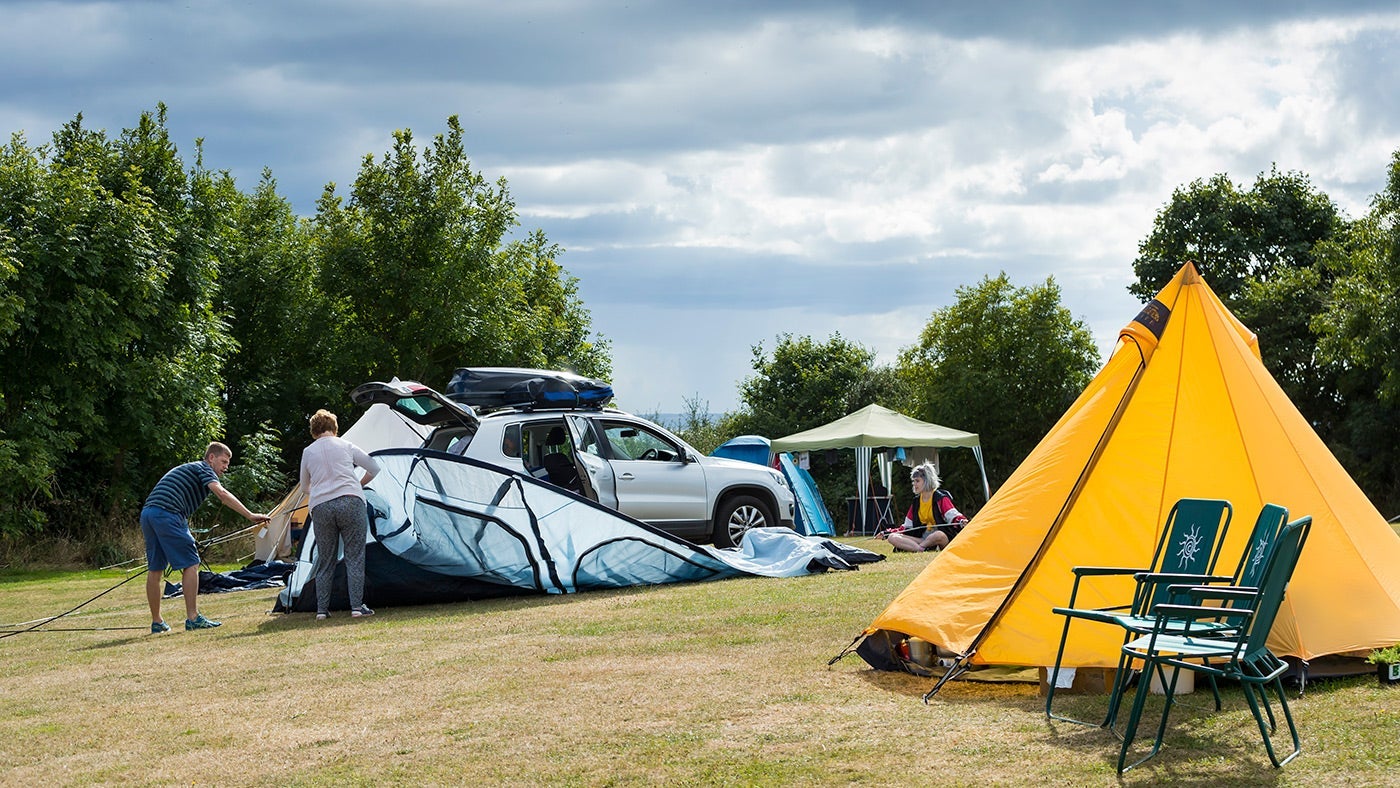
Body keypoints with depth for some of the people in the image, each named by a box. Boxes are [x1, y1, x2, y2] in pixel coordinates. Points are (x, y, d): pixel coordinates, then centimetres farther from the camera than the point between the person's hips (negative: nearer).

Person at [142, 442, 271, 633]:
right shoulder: (203, 468, 4)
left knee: (154, 569, 13)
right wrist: (250, 516, -17)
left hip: (147, 511, 9)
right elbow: (222, 493, -13)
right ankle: (193, 618, -7)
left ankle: (156, 622, 19)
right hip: (167, 514, -9)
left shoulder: (186, 469, 32)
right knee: (190, 564, -4)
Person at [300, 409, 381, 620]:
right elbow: (374, 468, 18)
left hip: (320, 507, 2)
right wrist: (359, 485, 33)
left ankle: (322, 609, 9)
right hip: (351, 503, -1)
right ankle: (357, 606, -3)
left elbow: (305, 487, 25)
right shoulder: (345, 446, 11)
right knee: (354, 557, 3)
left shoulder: (308, 452, 14)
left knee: (324, 560, 10)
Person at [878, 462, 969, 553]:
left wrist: (961, 521, -40)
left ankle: (908, 547, -25)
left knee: (939, 535, -43)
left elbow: (953, 515, -17)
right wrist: (886, 533, 14)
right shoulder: (916, 502, 16)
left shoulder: (941, 498, -3)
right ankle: (921, 549, -35)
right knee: (892, 538, -13)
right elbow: (907, 527, 19)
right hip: (924, 538, 6)